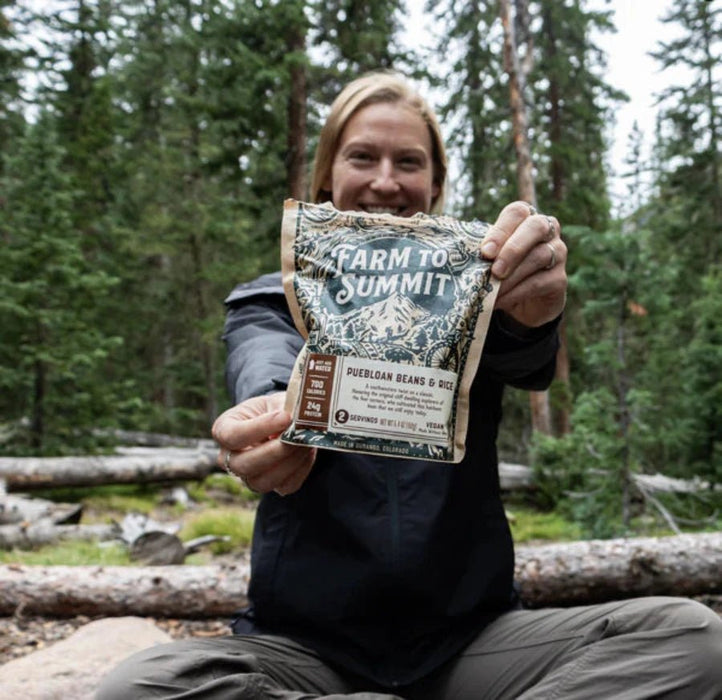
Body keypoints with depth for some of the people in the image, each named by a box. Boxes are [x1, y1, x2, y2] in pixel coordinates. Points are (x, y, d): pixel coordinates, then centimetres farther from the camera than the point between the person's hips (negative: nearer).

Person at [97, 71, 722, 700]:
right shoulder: (271, 305, 4)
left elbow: (523, 362, -17)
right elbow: (268, 367, -19)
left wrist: (529, 315, -42)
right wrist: (273, 413, -43)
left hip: (468, 639, 0)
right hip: (305, 643, 1)